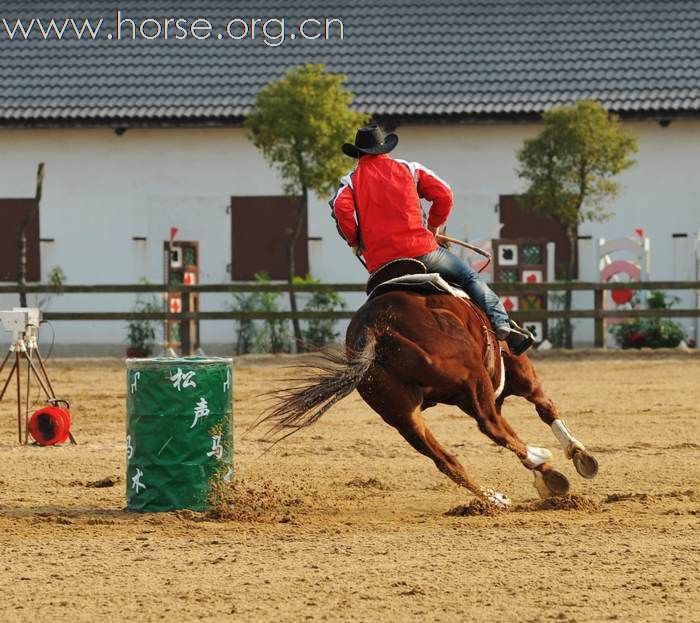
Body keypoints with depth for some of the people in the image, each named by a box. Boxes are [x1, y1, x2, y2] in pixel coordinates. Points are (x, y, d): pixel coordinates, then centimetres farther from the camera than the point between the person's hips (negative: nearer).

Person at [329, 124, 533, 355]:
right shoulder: (409, 169, 12)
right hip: (420, 249, -1)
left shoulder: (351, 180, 11)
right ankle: (501, 325, -5)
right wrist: (434, 227, 19)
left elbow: (340, 208, -11)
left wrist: (354, 241, 2)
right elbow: (443, 194, 4)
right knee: (470, 278, 9)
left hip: (378, 262, 1)